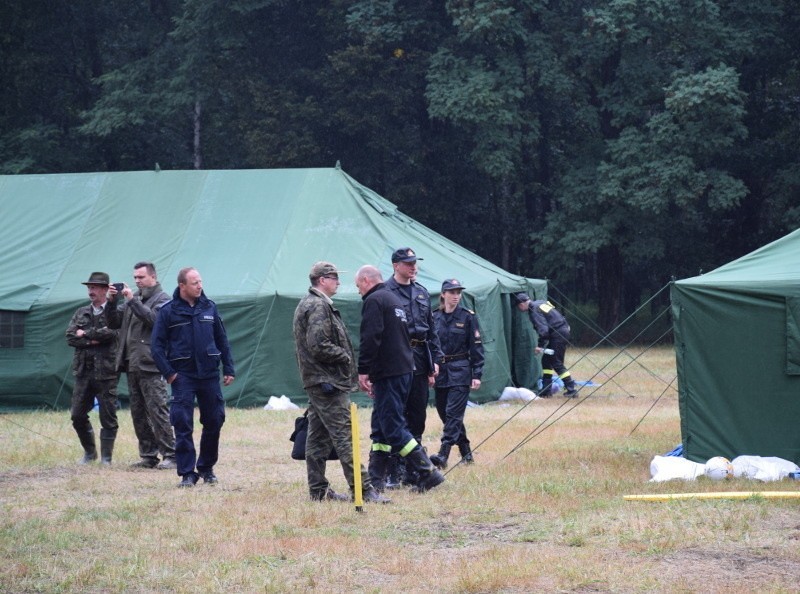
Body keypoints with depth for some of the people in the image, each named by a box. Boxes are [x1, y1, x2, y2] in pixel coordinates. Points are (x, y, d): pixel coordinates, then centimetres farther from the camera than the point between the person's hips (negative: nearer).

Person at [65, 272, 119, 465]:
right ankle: (89, 452, 25)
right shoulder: (81, 313, 14)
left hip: (106, 371, -5)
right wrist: (91, 341, -12)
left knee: (108, 417, -1)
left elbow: (110, 333, -18)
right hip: (84, 370, 5)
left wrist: (85, 334, -8)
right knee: (77, 416, 7)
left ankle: (106, 457, 8)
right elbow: (70, 337, 4)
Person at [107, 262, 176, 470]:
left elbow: (154, 319, -20)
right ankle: (148, 455, 15)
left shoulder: (162, 299, -2)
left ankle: (170, 455, -9)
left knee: (158, 411, -10)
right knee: (138, 413, 9)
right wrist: (112, 302, -1)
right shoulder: (132, 298, 18)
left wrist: (133, 301, -20)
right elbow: (114, 323, 15)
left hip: (151, 366, -8)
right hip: (132, 365, 8)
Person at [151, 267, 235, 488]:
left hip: (209, 374, 3)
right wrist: (168, 373, -9)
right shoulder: (168, 311, -3)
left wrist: (228, 368, 9)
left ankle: (206, 468, 24)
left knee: (214, 421, 7)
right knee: (183, 425, -8)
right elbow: (157, 346, -1)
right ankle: (187, 473, -3)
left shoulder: (209, 307, 7)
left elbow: (222, 339, 13)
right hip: (183, 376, -3)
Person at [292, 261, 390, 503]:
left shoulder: (306, 304, 18)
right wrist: (345, 357, -10)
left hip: (316, 382, 11)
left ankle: (318, 489, 15)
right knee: (344, 435, -11)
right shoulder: (319, 307, -15)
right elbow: (319, 345, -23)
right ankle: (362, 488, -14)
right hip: (328, 381, -11)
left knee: (318, 437, 11)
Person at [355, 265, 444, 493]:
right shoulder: (395, 300, 21)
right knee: (381, 425, 13)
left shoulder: (373, 301, -9)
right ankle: (376, 479, 13)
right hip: (405, 370, 10)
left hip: (388, 373, -10)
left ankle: (427, 472, -12)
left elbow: (371, 339, -19)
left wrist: (363, 371, -16)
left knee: (392, 427, -8)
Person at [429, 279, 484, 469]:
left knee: (453, 413, -11)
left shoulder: (468, 317, -2)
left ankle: (443, 454, -18)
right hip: (440, 371, 4)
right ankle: (465, 452, 20)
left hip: (460, 371, -4)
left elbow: (477, 346, -2)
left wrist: (477, 374, -8)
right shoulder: (434, 317, 7)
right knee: (444, 412, 8)